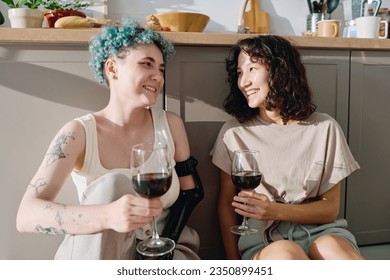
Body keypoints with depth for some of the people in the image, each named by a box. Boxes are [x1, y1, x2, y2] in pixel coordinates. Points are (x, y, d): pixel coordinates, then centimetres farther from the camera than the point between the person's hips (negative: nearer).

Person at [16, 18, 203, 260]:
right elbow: (26, 215, -22)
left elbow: (190, 192, 5)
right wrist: (108, 215, -41)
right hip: (99, 253, 0)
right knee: (112, 184, -27)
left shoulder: (171, 124, -3)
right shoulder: (79, 132, -11)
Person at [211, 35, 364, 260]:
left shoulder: (324, 128, 0)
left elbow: (331, 208, 1)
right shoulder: (234, 132, 1)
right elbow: (227, 204, 5)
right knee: (282, 255, -36)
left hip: (319, 231, 1)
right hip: (262, 240, 0)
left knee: (331, 248, -35)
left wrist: (275, 210, -16)